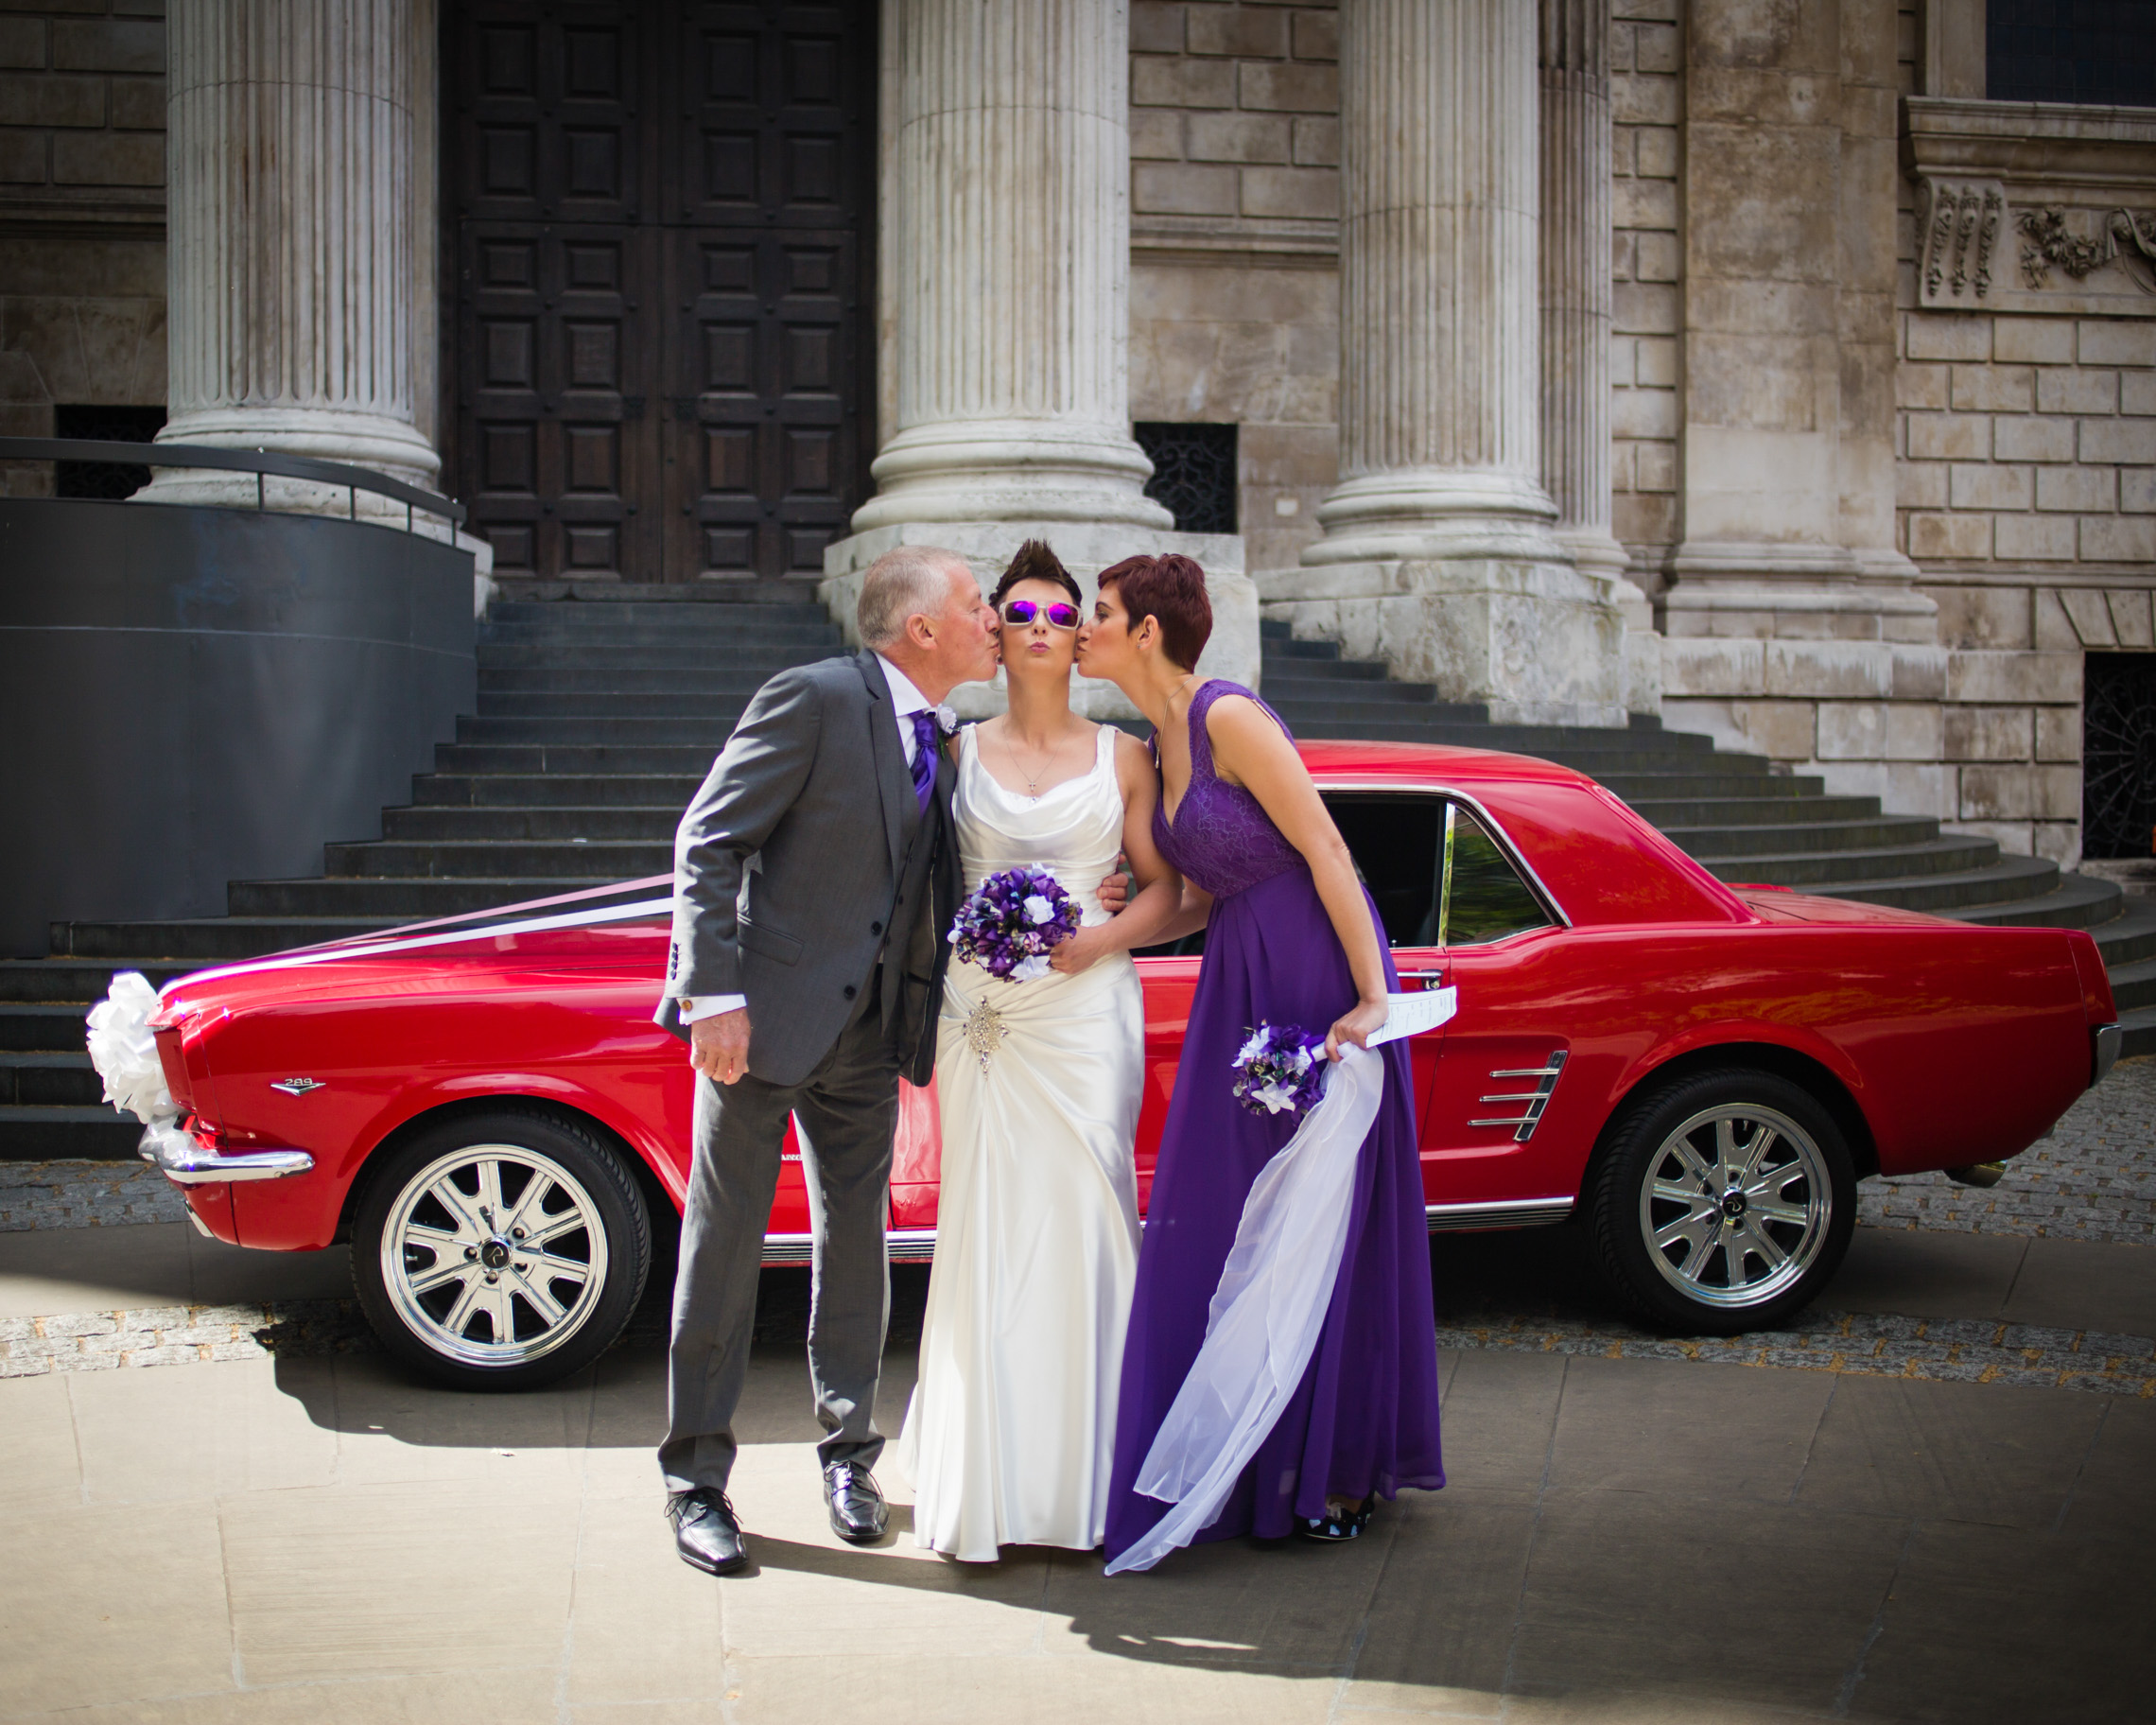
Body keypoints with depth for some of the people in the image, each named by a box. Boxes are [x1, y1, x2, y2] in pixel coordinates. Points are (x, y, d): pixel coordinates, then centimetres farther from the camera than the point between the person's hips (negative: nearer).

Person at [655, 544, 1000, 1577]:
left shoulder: (941, 738, 9)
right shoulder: (814, 699, -13)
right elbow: (707, 843, -14)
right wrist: (713, 993, -21)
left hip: (866, 1035, 6)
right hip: (764, 1020, -6)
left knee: (855, 1240, 12)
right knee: (726, 1241, 3)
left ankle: (848, 1452, 27)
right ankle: (696, 1477, 14)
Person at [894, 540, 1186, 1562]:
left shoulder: (1121, 759, 9)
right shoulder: (959, 751, 10)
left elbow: (1164, 885, 7)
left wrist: (1102, 938, -9)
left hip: (1087, 1011, 0)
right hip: (980, 1014, 0)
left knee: (1086, 1225, -3)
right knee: (985, 1230, -2)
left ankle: (1082, 1483, 5)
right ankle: (978, 1490, 3)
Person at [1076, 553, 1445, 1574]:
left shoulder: (1229, 719, -15)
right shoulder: (1158, 741, 12)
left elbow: (1328, 855, -17)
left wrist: (1373, 999, -21)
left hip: (1317, 979, -9)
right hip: (1238, 988, 9)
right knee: (1216, 1218, 10)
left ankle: (1339, 1474, 12)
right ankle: (1255, 1465, 21)